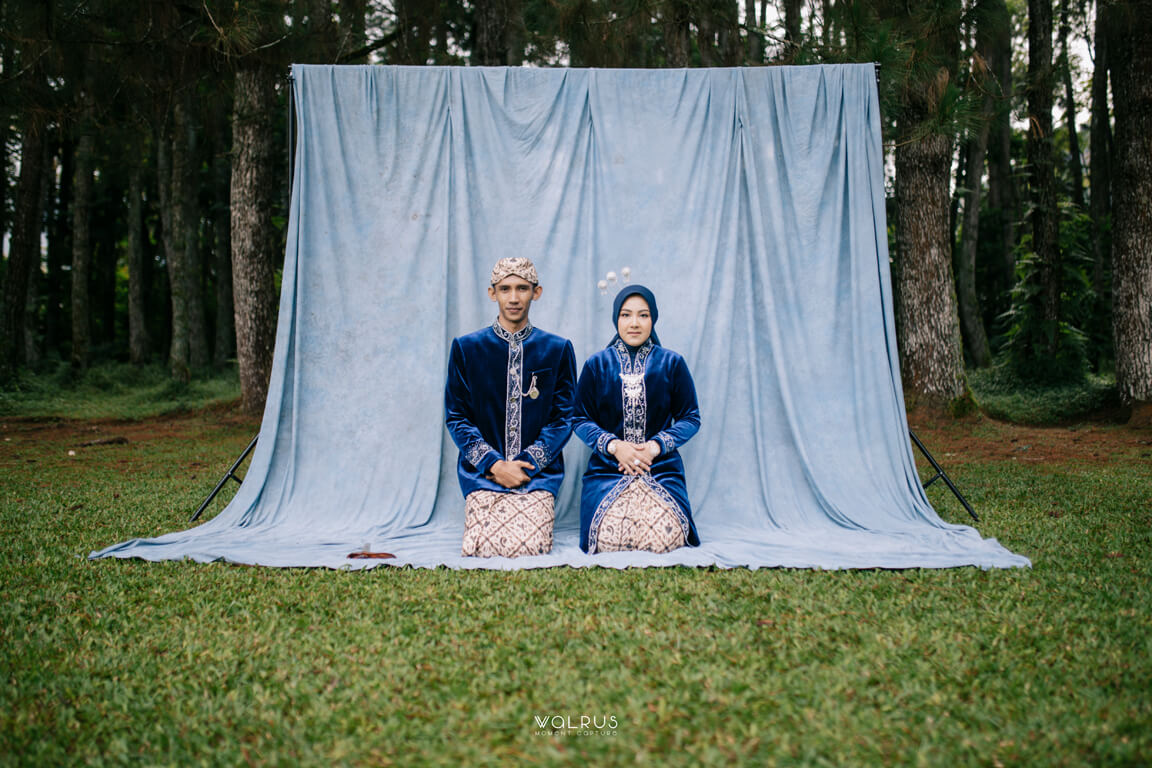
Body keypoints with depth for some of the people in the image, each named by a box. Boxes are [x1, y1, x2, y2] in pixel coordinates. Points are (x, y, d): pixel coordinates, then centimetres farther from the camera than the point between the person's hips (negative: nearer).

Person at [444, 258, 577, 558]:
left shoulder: (558, 349, 7)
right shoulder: (466, 348, 7)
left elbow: (562, 418, 5)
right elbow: (456, 417, 5)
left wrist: (527, 465, -8)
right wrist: (494, 464, -9)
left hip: (538, 471, 0)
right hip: (483, 471, 0)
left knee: (530, 548, -20)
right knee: (483, 549, -18)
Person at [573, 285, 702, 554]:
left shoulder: (671, 363, 7)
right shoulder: (597, 364, 8)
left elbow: (691, 418, 7)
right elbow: (580, 419, 6)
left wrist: (656, 446, -9)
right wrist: (614, 445, -11)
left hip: (661, 468, 0)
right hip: (607, 468, 0)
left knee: (663, 539, -22)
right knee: (609, 541, -22)